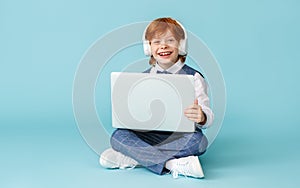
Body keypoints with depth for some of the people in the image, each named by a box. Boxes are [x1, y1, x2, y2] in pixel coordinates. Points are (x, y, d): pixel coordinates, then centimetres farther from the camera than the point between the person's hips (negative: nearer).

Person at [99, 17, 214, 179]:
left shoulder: (193, 77, 0)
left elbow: (207, 115, -7)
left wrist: (202, 118, -31)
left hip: (180, 136, -3)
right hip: (149, 134, 3)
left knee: (196, 139, -35)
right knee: (118, 136, -22)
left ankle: (135, 158, -29)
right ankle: (171, 164, -30)